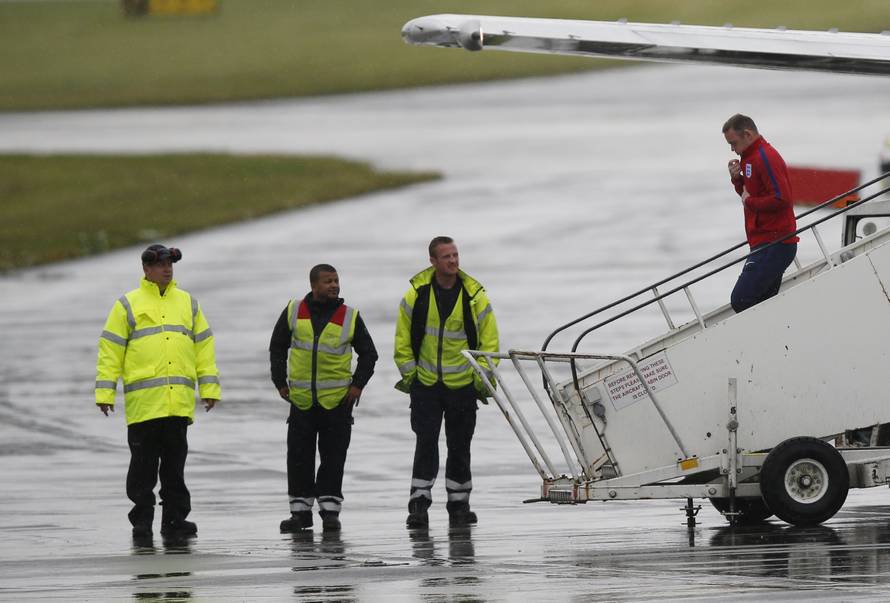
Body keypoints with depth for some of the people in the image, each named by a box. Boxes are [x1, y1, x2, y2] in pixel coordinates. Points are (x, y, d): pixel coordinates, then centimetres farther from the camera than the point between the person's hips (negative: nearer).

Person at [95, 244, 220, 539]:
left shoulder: (188, 304, 15)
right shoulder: (128, 305, 5)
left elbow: (204, 346, 16)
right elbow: (110, 349, 2)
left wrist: (210, 387, 8)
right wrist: (104, 392, -4)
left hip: (179, 401, 3)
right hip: (143, 401, -3)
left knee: (175, 463, 5)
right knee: (143, 464, 0)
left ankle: (175, 518, 9)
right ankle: (142, 520, 7)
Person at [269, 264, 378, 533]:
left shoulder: (350, 317, 0)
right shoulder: (294, 311, 3)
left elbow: (368, 354, 8)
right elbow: (277, 347, 13)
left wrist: (358, 385, -3)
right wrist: (280, 382, 7)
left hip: (337, 400, -1)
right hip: (301, 400, 1)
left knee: (333, 457, 0)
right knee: (299, 456, 3)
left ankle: (329, 509, 6)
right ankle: (300, 510, 10)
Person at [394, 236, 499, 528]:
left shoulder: (475, 296, -3)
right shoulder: (416, 294, -3)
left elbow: (489, 339, 2)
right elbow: (403, 337, 5)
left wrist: (482, 375, -6)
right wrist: (408, 371, -2)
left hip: (462, 384, 1)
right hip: (425, 383, -1)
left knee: (460, 446, 8)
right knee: (426, 444, -6)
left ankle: (459, 504, 18)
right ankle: (419, 505, -5)